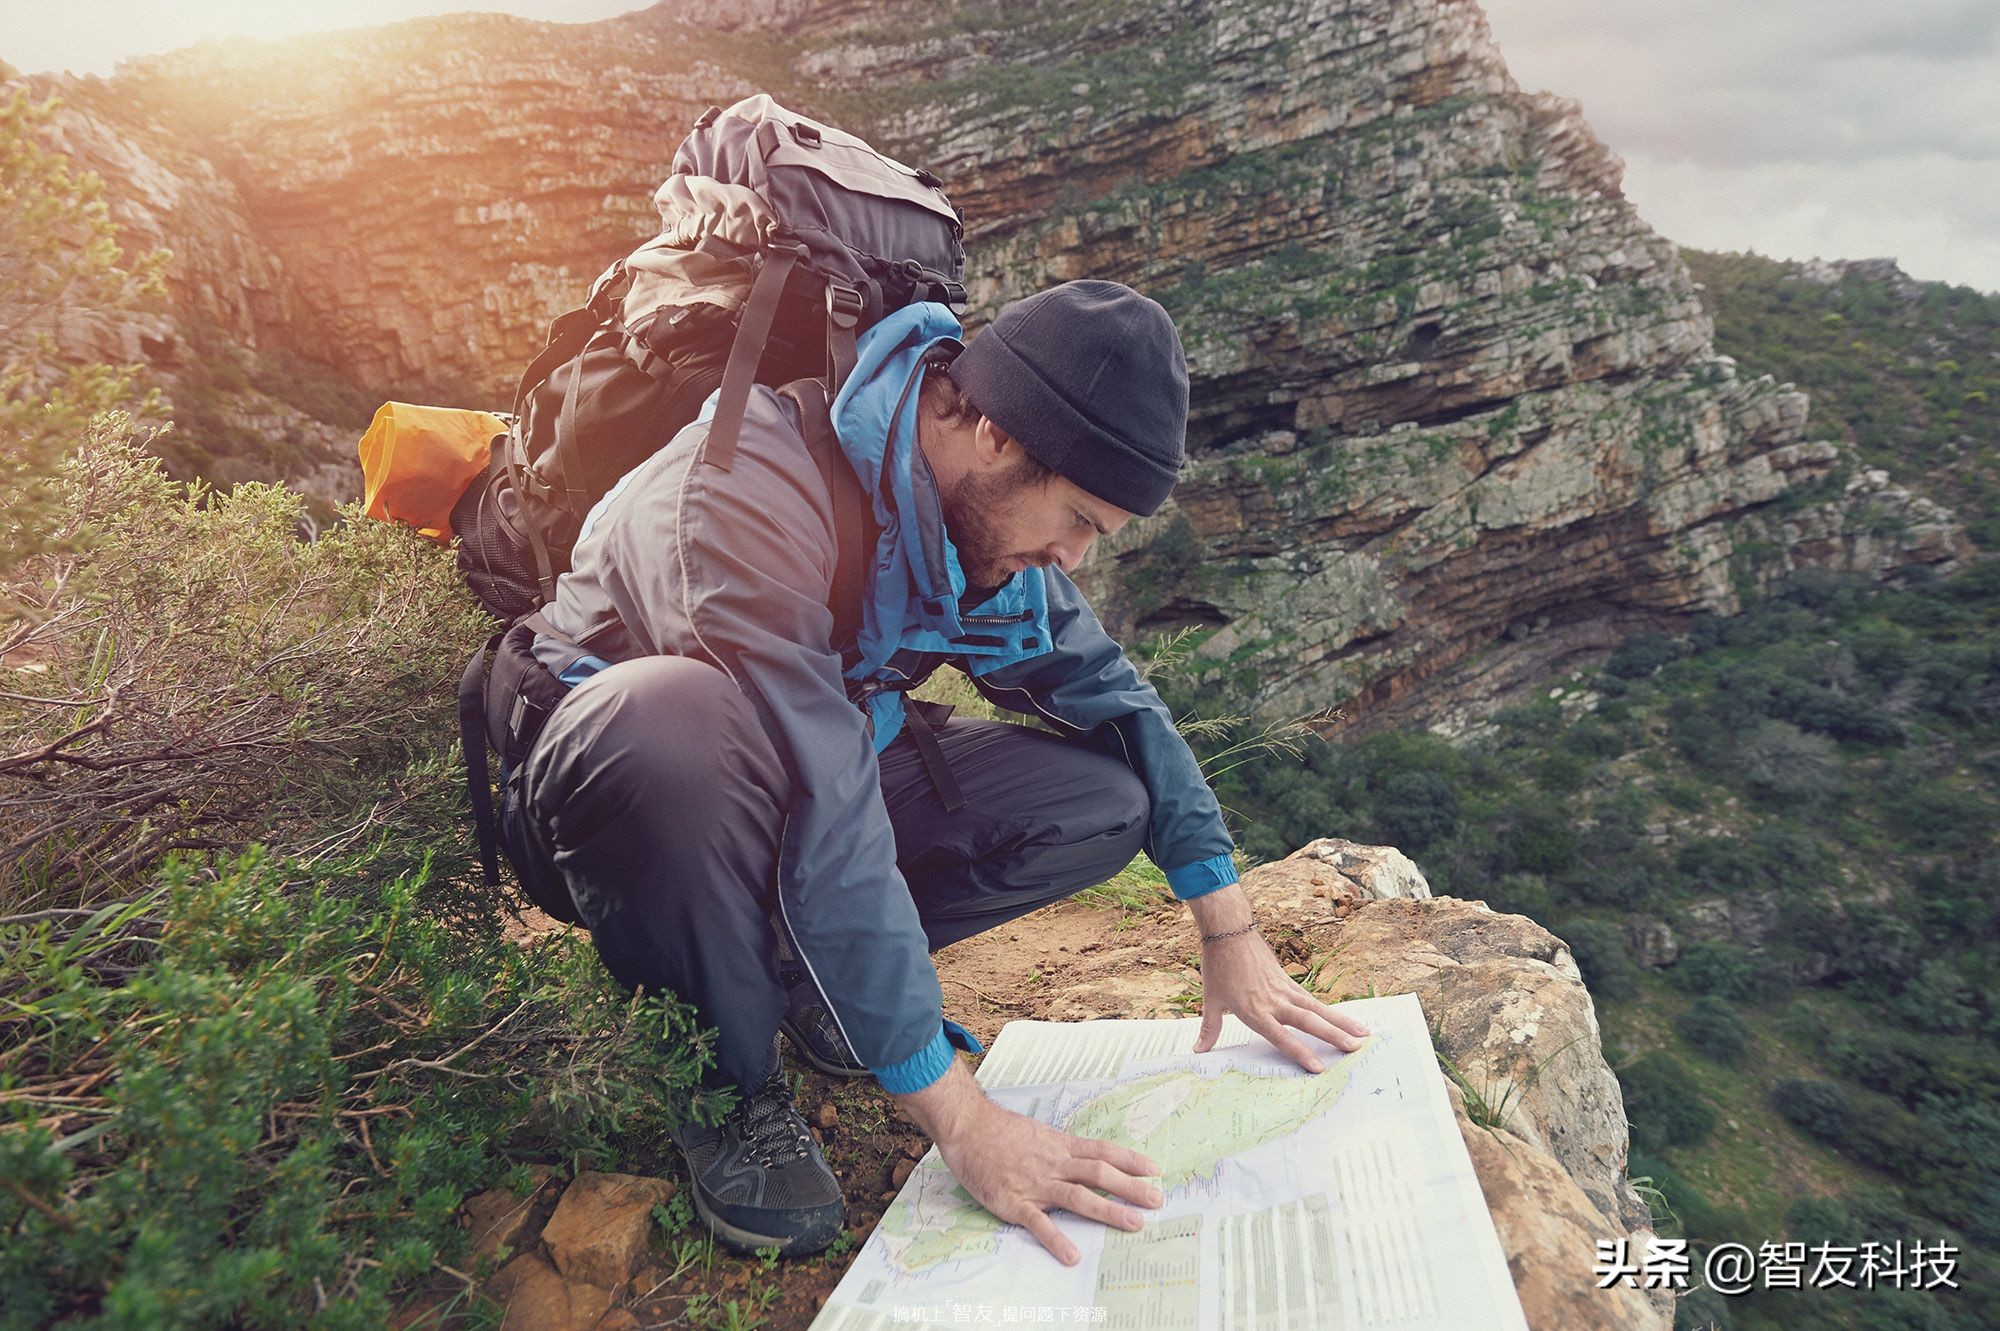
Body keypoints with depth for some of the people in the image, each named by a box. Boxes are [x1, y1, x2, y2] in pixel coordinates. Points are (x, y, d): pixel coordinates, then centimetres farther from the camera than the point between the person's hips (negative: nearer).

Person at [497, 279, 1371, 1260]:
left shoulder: (985, 497, -9)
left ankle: (800, 963, 0)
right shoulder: (759, 481, -33)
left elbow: (1103, 689, 0)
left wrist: (1232, 935, -3)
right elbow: (822, 819, -38)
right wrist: (958, 1116, -35)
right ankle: (726, 1083, -16)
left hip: (818, 760, 6)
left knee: (1107, 800, -8)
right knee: (677, 717, -42)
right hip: (606, 762, -6)